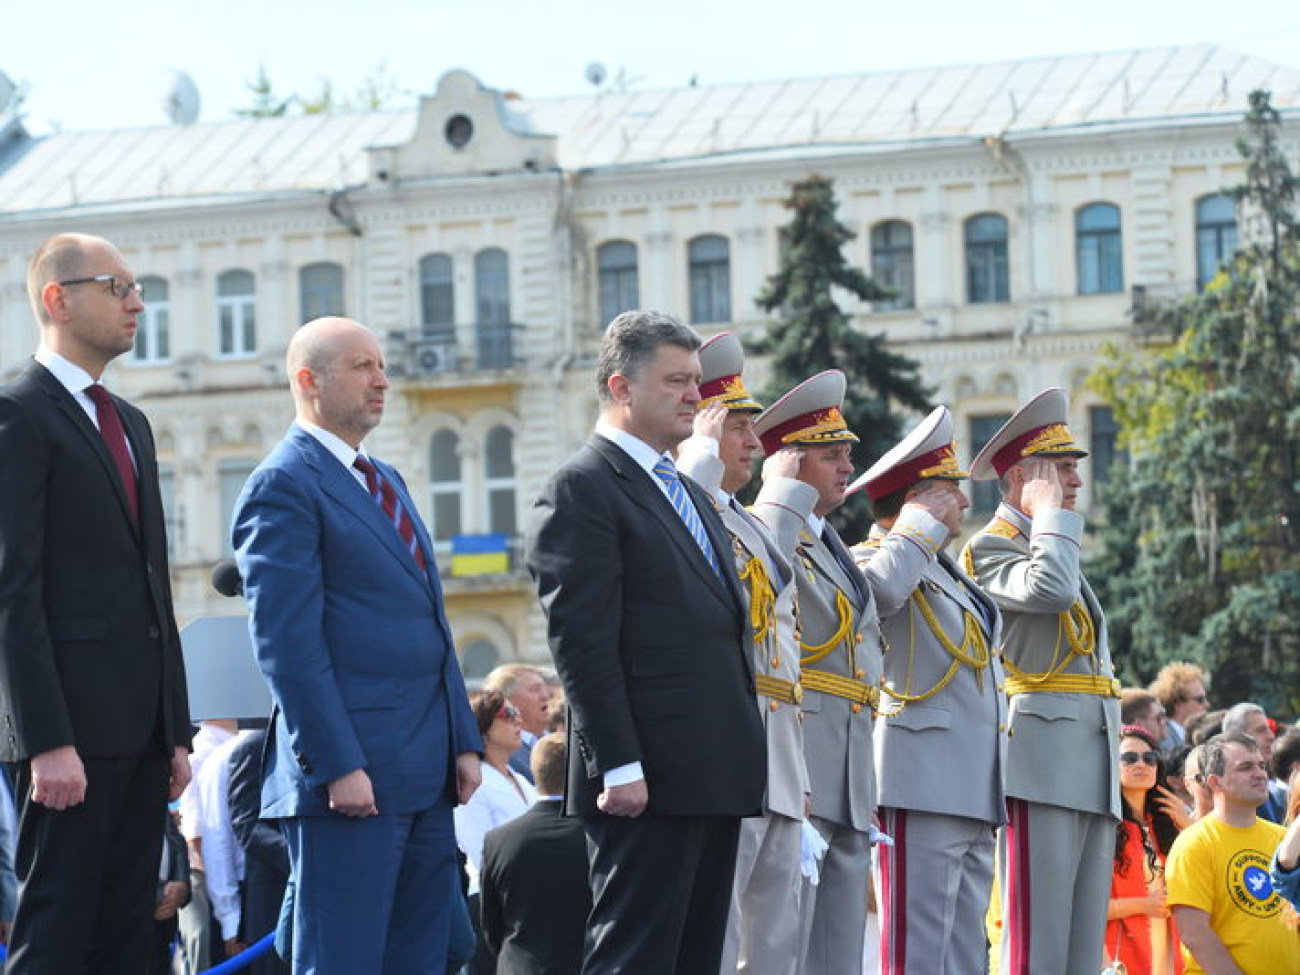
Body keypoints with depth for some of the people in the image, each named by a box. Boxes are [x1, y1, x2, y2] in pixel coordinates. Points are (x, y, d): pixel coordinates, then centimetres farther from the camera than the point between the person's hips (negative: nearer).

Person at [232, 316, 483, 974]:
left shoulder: (385, 482, 20)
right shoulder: (283, 486, -8)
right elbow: (287, 643, -15)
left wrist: (464, 741, 14)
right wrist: (337, 766, -20)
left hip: (425, 773, 9)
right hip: (352, 776, -9)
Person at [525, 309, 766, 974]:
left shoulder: (689, 493, 22)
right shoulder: (581, 490, -8)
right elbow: (581, 641, -15)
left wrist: (742, 759, 19)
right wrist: (617, 766, -20)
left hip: (716, 779, 9)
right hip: (648, 781, -9)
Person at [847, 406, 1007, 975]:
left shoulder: (951, 575, 25)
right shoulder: (875, 559, -5)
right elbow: (881, 587, -32)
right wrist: (921, 525, -14)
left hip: (973, 793, 9)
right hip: (923, 782, -9)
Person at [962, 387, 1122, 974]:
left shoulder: (1053, 544, 26)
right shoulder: (991, 547, -3)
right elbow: (1049, 591, -25)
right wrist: (1051, 510, -9)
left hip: (1094, 768, 9)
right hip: (1043, 758, -9)